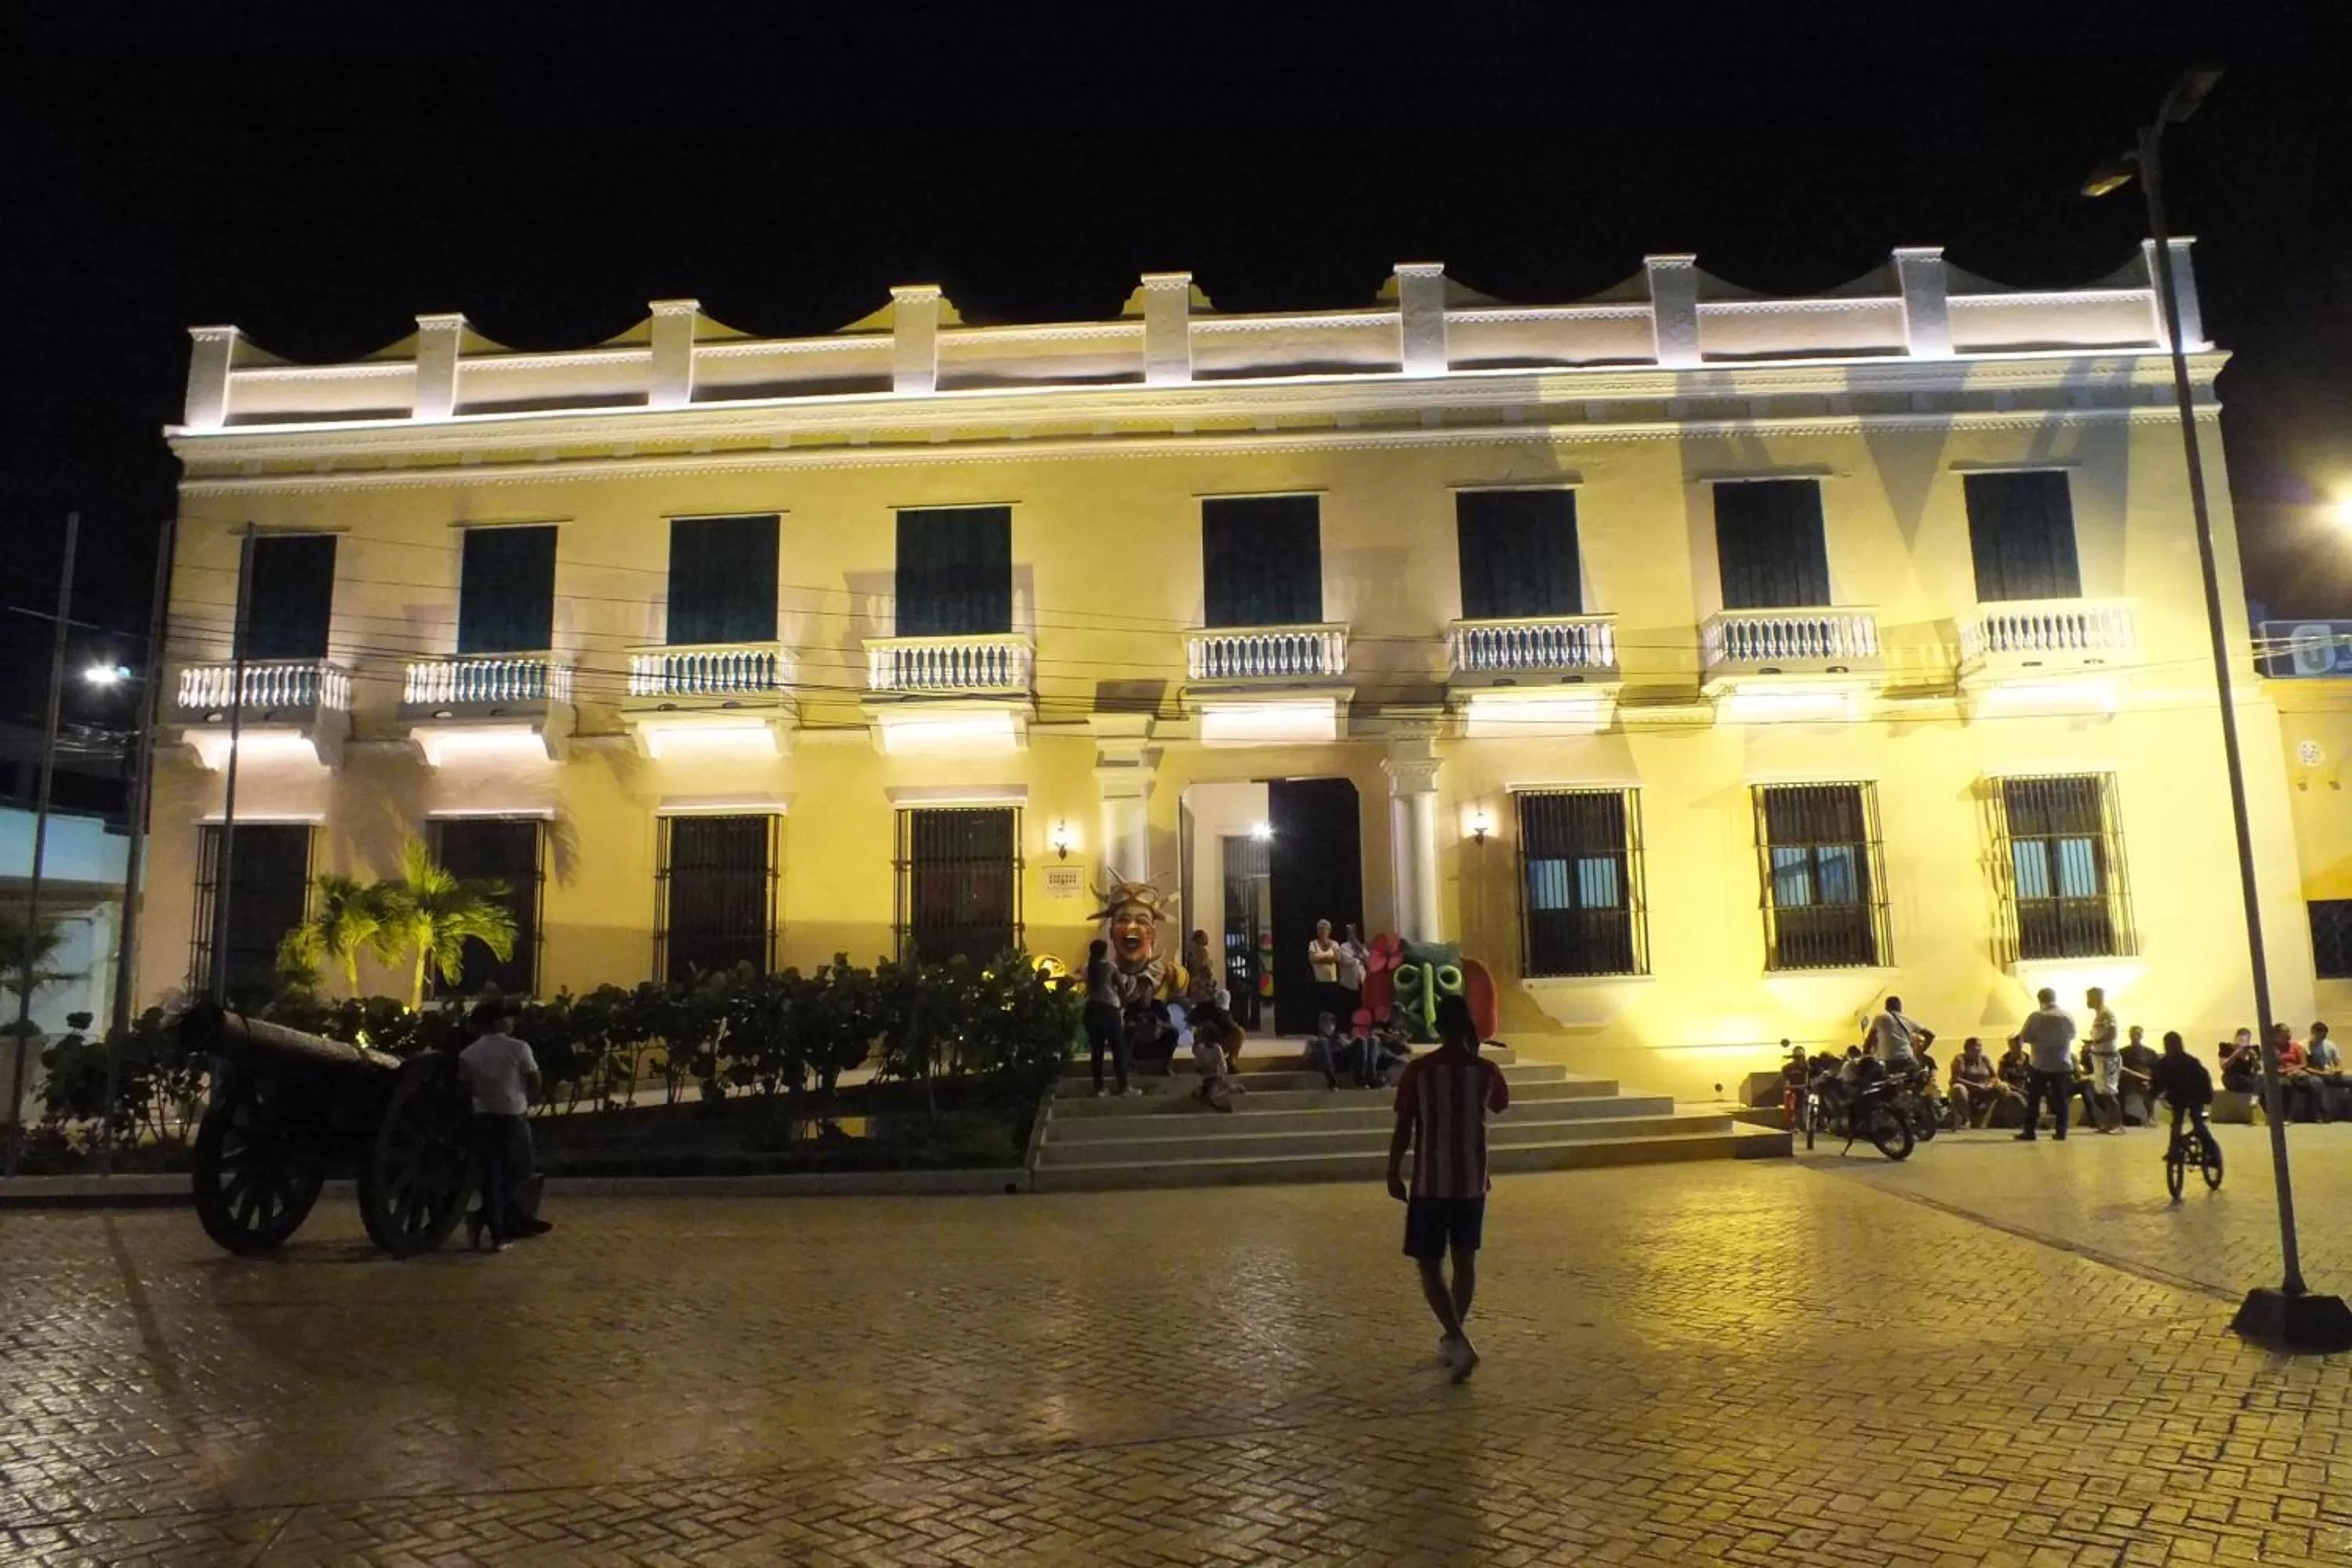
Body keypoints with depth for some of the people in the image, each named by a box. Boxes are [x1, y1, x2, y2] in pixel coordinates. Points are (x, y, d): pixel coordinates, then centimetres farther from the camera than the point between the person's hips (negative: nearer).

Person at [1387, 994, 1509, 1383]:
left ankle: (1459, 1340, -12)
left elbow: (1403, 1129, -8)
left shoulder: (1419, 1070, -10)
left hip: (1430, 1182, -3)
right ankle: (1454, 1337, 27)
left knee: (1430, 1265, 5)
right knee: (1465, 1260, 19)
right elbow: (1502, 1107, 18)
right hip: (1471, 1181, 3)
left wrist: (1393, 1172, 4)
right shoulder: (1486, 1070, -3)